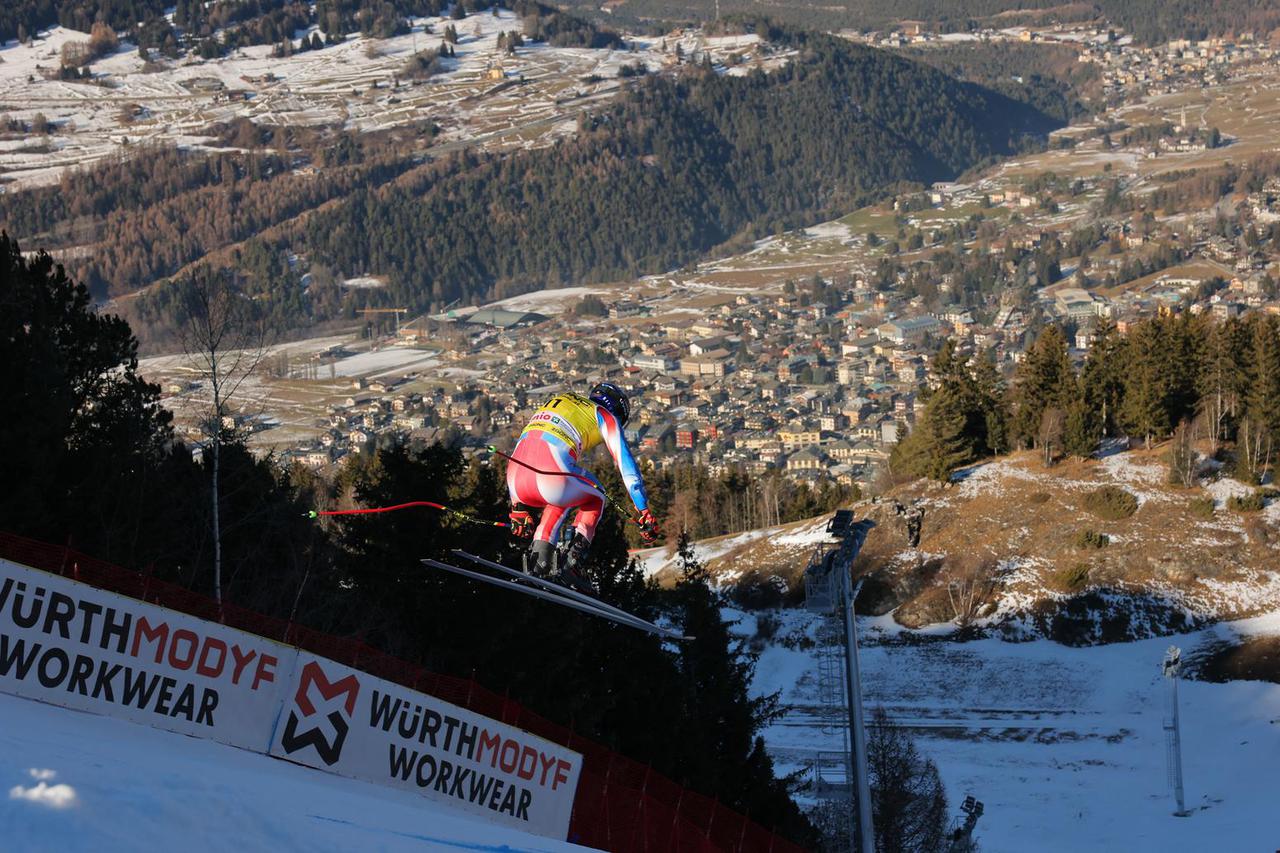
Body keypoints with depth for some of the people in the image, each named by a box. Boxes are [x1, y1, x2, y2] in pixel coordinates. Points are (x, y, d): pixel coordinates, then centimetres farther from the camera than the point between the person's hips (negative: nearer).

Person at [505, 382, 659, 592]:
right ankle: (572, 564, 10)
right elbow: (627, 465, 16)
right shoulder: (605, 416, 21)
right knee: (595, 498, 27)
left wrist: (519, 508, 44)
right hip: (552, 477, -5)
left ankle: (538, 557, 18)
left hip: (515, 481, 5)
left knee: (562, 498, 37)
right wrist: (644, 513, 18)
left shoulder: (557, 404, 37)